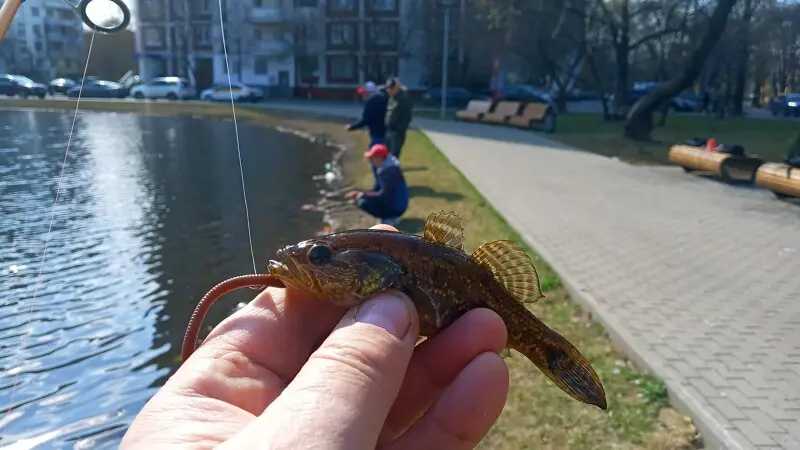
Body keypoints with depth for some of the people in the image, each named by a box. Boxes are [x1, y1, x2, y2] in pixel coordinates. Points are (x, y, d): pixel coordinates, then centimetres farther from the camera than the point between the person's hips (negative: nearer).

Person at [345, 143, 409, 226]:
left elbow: (384, 195, -27)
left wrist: (363, 194, -19)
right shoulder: (384, 167, 4)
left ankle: (388, 219, -4)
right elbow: (376, 190, 12)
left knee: (363, 203, -19)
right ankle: (388, 217, 11)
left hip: (396, 207, -10)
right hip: (391, 201, 10)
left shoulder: (390, 170, -25)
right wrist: (358, 193, 0)